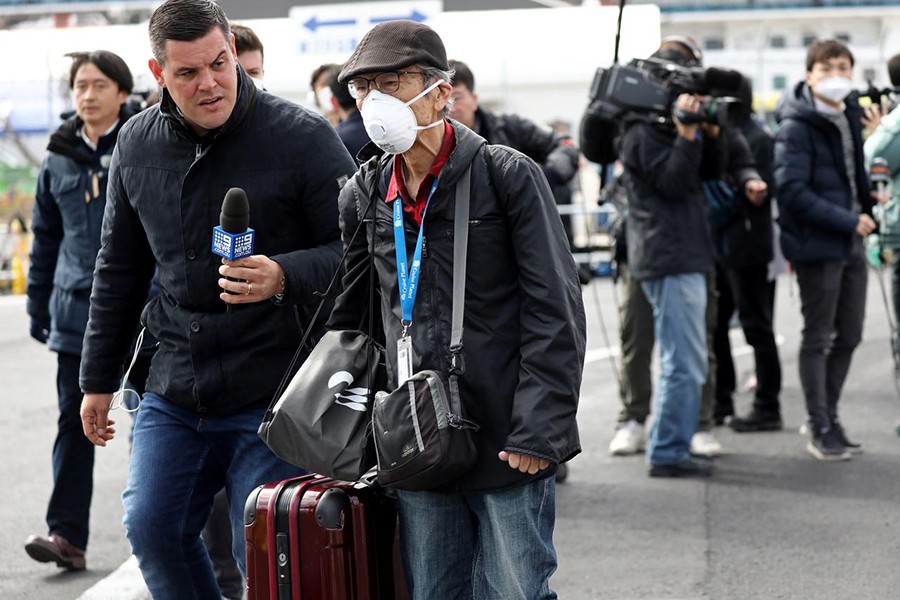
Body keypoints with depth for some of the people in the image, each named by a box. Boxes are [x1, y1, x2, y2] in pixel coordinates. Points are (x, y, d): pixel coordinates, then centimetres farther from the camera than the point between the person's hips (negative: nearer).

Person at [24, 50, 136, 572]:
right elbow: (46, 237, 18)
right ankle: (68, 534, -3)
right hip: (78, 309, 3)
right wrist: (39, 304, 15)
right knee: (75, 420, -1)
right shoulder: (59, 159, 10)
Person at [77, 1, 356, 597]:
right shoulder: (138, 144, 6)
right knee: (151, 526, 2)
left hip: (275, 395, -5)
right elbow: (120, 268, 18)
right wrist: (98, 379, 20)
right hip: (175, 391, 5)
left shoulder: (302, 136, -10)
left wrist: (285, 278, -27)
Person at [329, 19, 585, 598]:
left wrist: (536, 430, -14)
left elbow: (555, 312, -9)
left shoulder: (508, 175, -7)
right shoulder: (364, 195, 7)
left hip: (508, 443, -4)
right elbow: (345, 316, 18)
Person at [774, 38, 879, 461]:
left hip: (850, 243, 8)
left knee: (848, 336, 13)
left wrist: (865, 212, 6)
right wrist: (847, 220, -20)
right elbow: (792, 191, -20)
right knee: (818, 339, 2)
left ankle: (828, 416, 27)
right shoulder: (796, 127, -15)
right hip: (817, 246, -8)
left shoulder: (850, 117, 10)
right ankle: (821, 430, 11)